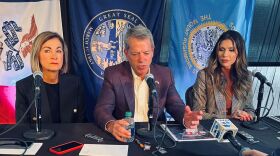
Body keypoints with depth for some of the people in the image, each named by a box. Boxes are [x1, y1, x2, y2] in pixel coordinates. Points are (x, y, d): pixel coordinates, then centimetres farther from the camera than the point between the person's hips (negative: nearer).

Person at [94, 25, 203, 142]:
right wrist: (111, 125, -36)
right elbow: (102, 110, -14)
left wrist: (185, 119, -23)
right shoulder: (113, 74, -7)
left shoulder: (165, 74, 0)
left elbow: (176, 106, 0)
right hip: (125, 135, -3)